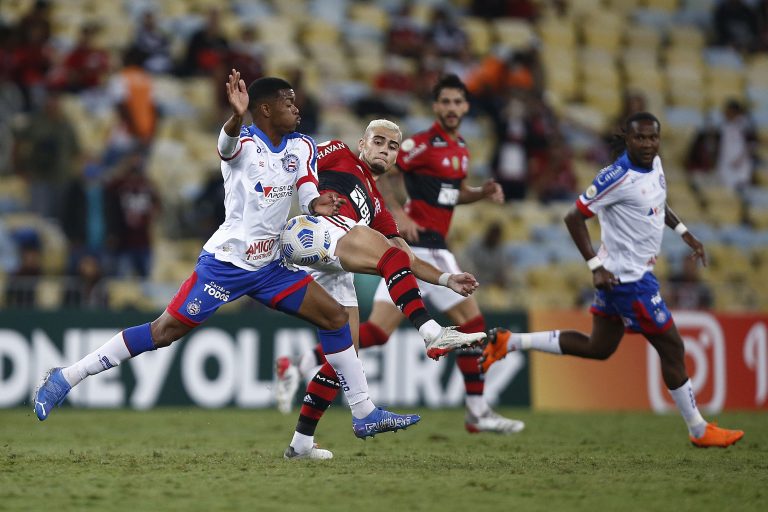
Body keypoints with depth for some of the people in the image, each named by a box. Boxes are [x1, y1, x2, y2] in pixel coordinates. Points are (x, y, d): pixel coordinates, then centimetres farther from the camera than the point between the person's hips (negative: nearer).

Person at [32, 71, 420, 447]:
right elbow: (227, 145, -36)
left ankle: (365, 414, 8)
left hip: (269, 267, 7)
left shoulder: (302, 147, 6)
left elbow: (307, 189, -3)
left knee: (334, 316, 0)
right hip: (225, 262, -7)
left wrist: (316, 204, -28)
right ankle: (65, 378, -1)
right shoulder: (244, 143, -13)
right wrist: (236, 117, -59)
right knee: (166, 330, -9)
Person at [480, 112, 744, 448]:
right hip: (628, 278, -10)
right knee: (672, 348, -1)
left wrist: (683, 232, 18)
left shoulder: (654, 164, 4)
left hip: (634, 273, 10)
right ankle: (699, 431, 11)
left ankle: (508, 342, 19)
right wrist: (596, 266, -22)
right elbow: (574, 218, -19)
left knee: (598, 347, 17)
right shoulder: (618, 178, -23)